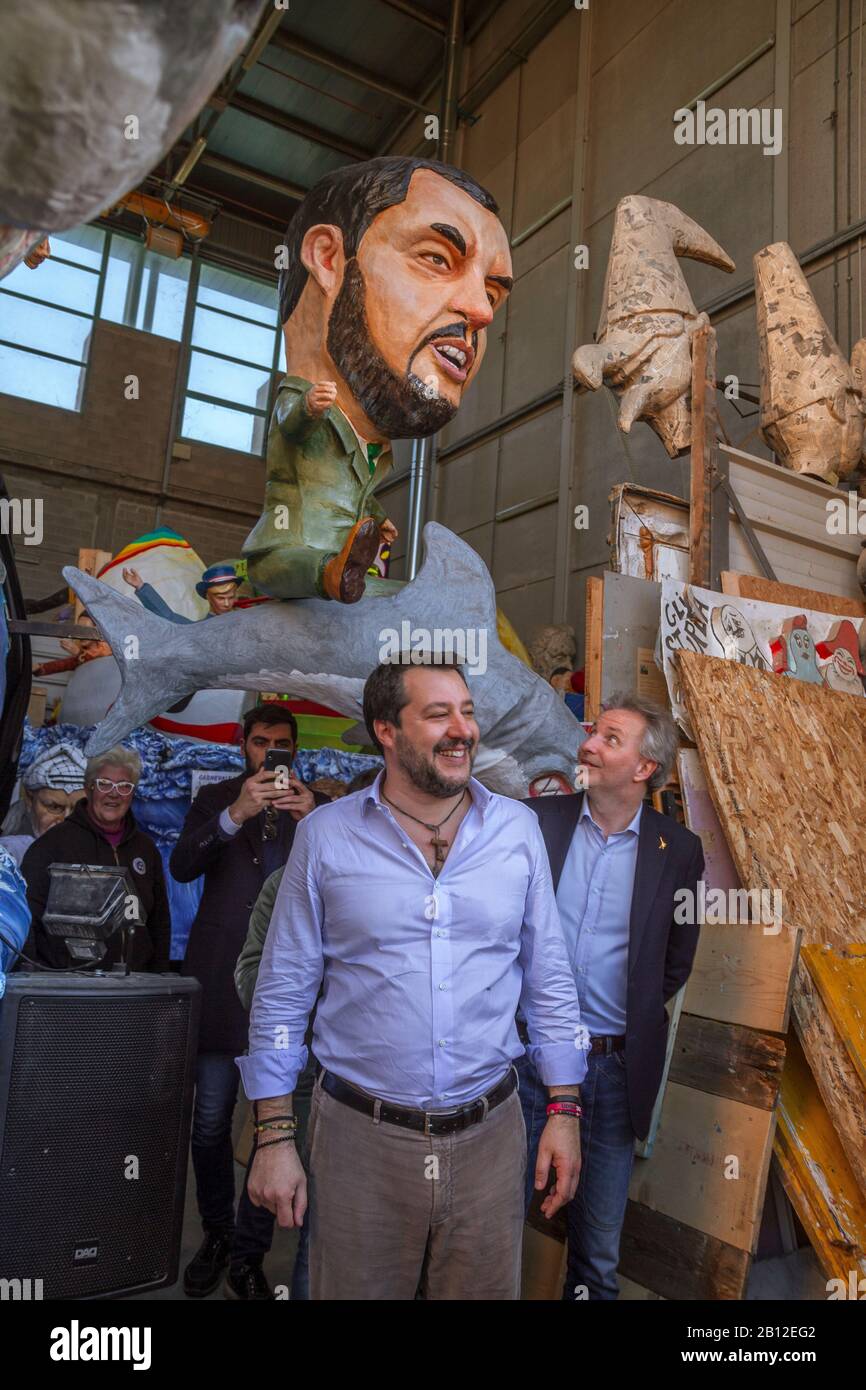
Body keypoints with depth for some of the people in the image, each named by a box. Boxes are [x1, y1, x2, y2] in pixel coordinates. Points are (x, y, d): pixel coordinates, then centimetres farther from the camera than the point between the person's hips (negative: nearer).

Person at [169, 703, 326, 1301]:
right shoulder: (216, 799, 7)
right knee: (210, 1121, 11)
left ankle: (248, 1257, 20)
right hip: (220, 978, 1)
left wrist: (313, 820, -22)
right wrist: (238, 812, -22)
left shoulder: (317, 807, 6)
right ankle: (216, 1234, 33)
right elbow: (182, 866, -7)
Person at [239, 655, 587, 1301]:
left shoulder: (517, 828, -2)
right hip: (361, 1135, -1)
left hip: (489, 1134, 2)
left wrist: (565, 1113, 2)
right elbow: (283, 993, -2)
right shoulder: (324, 835, -7)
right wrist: (274, 1137, -2)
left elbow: (549, 980, 4)